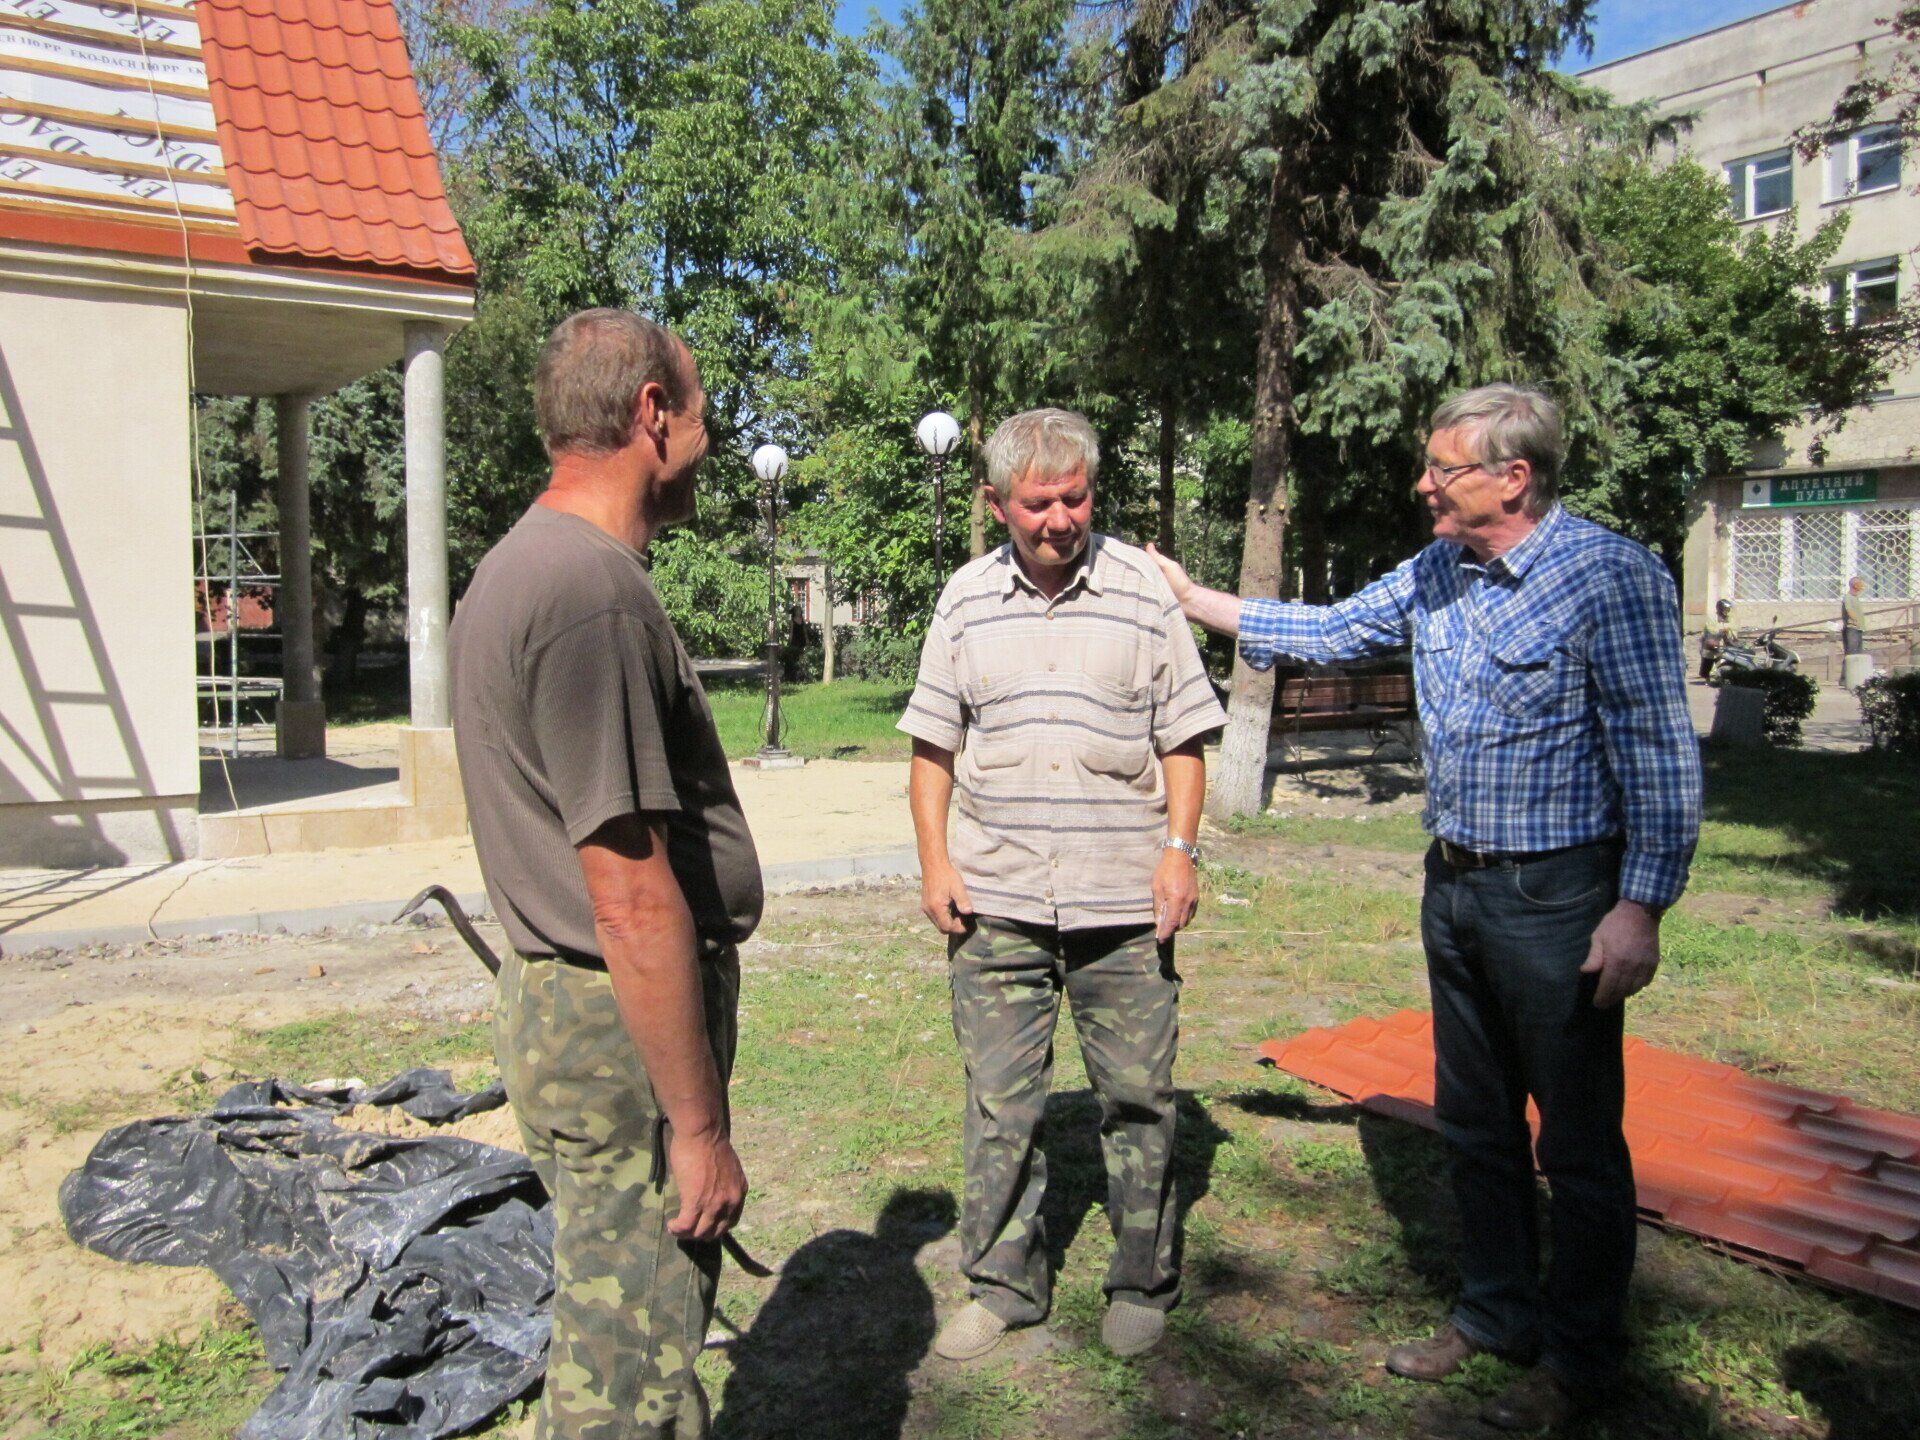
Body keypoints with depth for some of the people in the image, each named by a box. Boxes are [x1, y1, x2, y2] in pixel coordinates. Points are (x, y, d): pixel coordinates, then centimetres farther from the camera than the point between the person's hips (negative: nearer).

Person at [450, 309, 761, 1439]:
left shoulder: (525, 567, 12)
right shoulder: (596, 592, -22)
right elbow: (633, 900, -25)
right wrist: (699, 1124, -18)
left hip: (566, 1004, 10)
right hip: (625, 1032, -10)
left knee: (619, 1339, 24)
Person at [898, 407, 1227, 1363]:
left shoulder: (1144, 592, 1)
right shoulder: (966, 601, 6)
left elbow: (1182, 740, 4)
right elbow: (932, 743, 10)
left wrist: (1180, 850, -7)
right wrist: (934, 862, 2)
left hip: (1123, 903, -1)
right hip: (995, 901, 2)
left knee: (1136, 1100, 9)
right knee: (997, 1106, 9)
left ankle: (1142, 1285, 28)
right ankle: (1002, 1285, 26)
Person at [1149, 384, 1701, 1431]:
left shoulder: (1612, 578, -14)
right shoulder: (1435, 574, 7)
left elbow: (1659, 756, -15)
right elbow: (1329, 631, 17)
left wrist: (1641, 907, -19)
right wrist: (1192, 599, 15)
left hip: (1558, 899, -7)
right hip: (1453, 885, 7)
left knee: (1579, 1143, 7)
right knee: (1474, 1123, 18)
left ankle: (1580, 1355, 25)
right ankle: (1496, 1314, 36)